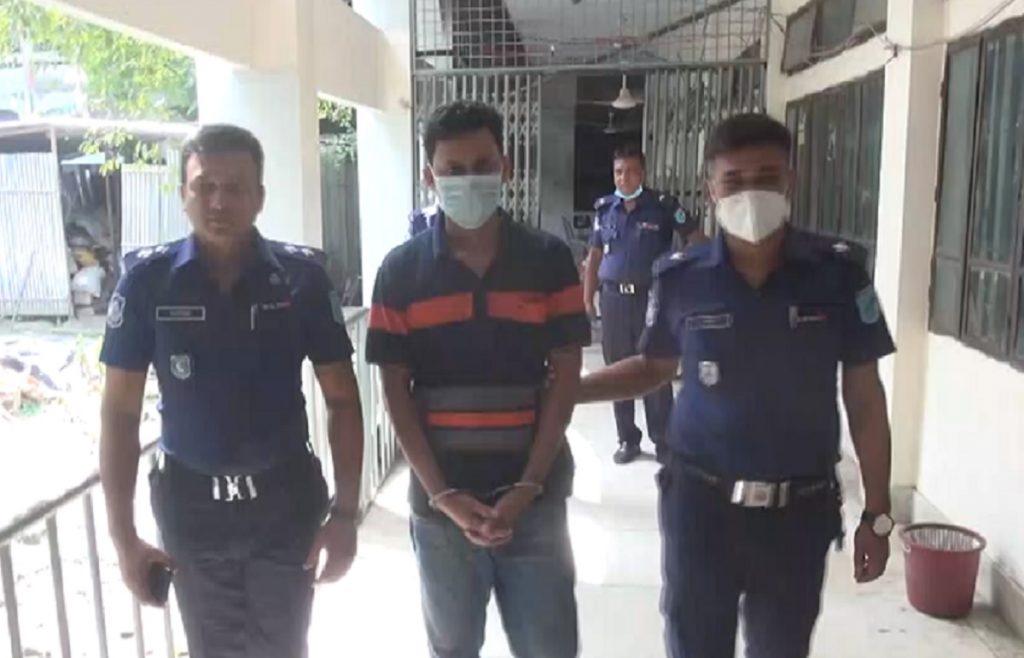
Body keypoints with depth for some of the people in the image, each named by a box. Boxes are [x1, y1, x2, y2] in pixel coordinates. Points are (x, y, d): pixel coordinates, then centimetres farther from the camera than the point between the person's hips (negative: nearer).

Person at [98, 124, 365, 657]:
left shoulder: (301, 276, -9)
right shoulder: (148, 280, -9)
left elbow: (341, 399, -4)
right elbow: (120, 412, -3)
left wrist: (345, 511, -7)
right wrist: (123, 536, -5)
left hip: (287, 498, 0)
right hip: (191, 504, 1)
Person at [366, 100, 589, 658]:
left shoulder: (549, 261, -2)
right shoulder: (401, 271, -2)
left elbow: (565, 377, -3)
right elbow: (396, 390, -3)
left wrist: (527, 487, -10)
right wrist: (442, 494, -10)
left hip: (535, 498, 0)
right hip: (441, 501, 1)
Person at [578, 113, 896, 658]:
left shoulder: (837, 273, -8)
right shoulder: (680, 278, -7)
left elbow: (864, 398, -1)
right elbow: (654, 368, 9)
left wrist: (877, 513, 1)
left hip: (800, 509, 0)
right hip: (700, 501, 0)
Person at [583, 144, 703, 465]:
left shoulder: (663, 206, -4)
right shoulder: (604, 208, 7)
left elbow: (695, 239, -1)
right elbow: (594, 256, 11)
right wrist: (587, 299, 6)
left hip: (652, 297, -3)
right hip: (614, 298, 3)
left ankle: (663, 439, 14)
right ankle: (627, 439, 22)